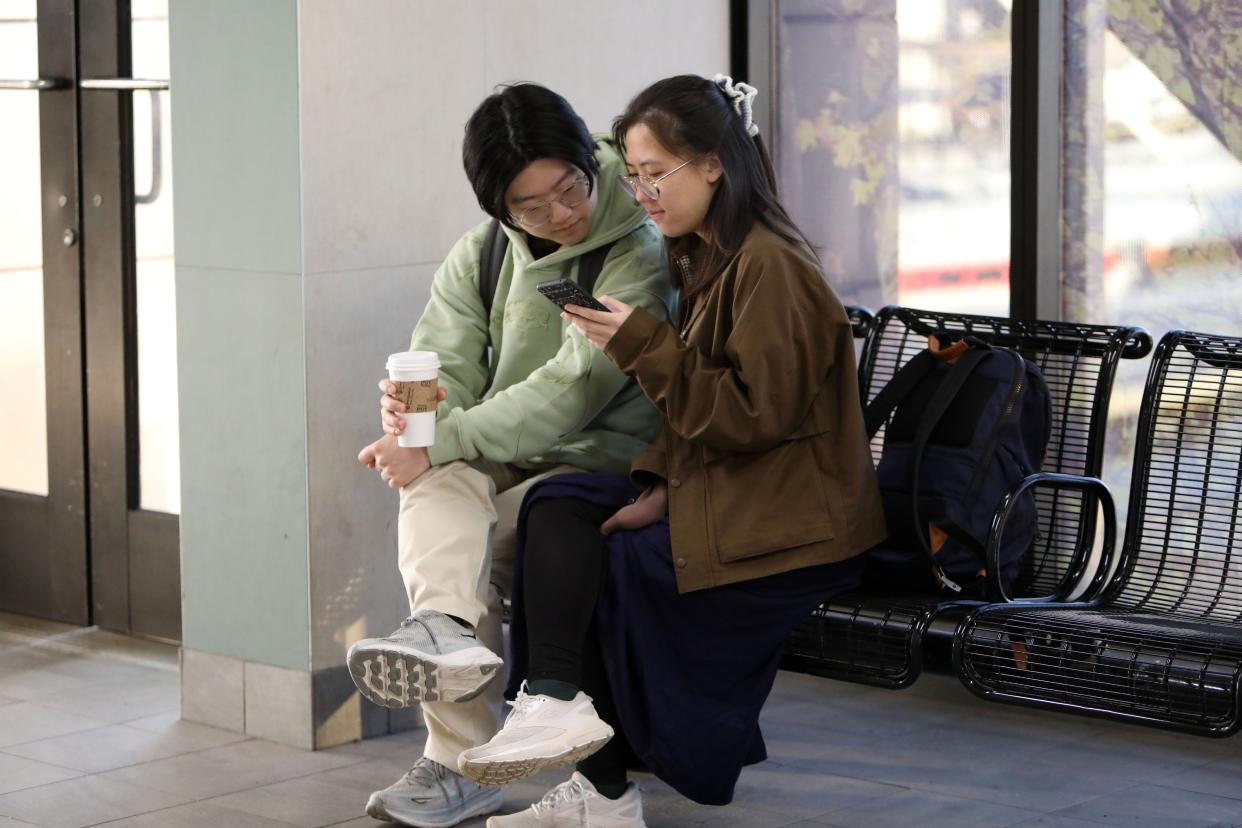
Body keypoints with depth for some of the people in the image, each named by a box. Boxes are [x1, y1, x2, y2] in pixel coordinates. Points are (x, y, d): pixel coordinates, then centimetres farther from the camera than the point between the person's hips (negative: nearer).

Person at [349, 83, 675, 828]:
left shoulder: (640, 255, -9)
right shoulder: (481, 256, 10)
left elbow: (572, 388, -19)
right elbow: (445, 364, 3)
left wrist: (439, 442, -24)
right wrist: (414, 412, -24)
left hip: (594, 468, -4)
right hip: (501, 464, 4)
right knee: (440, 486, -29)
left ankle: (459, 760, -25)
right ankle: (447, 628, -55)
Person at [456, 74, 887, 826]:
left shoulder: (770, 268, -16)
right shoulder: (708, 259, 14)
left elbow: (753, 415, -21)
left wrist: (643, 346, -22)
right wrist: (661, 488, -1)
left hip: (789, 530, -10)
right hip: (724, 494, 10)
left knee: (603, 569, -15)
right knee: (557, 506, -5)